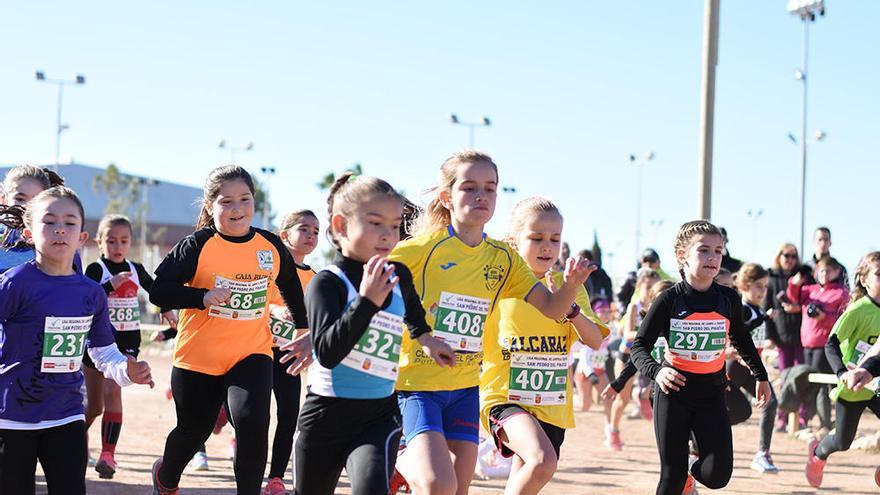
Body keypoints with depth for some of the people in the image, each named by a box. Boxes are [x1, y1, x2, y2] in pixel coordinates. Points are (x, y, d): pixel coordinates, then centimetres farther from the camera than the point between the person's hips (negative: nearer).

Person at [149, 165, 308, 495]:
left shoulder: (272, 246, -2)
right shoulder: (197, 245, -12)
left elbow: (292, 291, 17)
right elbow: (158, 291, -16)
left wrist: (305, 331, 23)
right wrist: (203, 297, -30)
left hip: (251, 354, 1)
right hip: (198, 357, -1)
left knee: (252, 423, -24)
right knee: (193, 432, 16)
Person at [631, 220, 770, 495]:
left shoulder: (728, 299, -1)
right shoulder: (669, 300, -10)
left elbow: (740, 339, 18)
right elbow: (639, 347, -10)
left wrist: (761, 376, 27)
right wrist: (656, 371, -30)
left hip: (712, 394, 2)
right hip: (674, 392, -2)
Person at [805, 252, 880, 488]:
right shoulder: (858, 310, -18)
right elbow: (831, 345, -24)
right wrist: (842, 373, -37)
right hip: (851, 388, -4)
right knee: (843, 442, 11)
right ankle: (818, 453, 43)